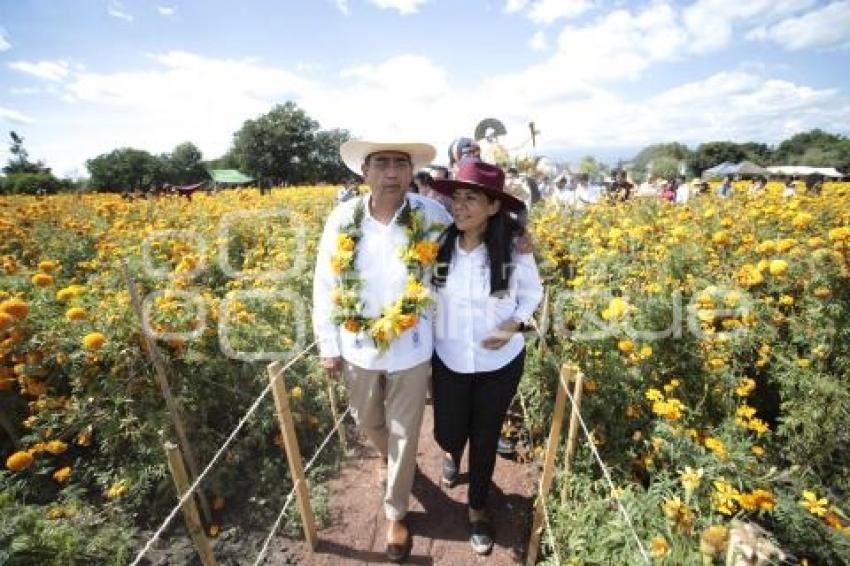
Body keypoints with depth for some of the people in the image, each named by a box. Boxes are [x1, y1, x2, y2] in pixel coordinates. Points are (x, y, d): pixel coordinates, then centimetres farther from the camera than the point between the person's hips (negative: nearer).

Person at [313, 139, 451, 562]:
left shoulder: (432, 216, -12)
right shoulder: (342, 219, -9)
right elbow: (325, 285, -2)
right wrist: (328, 345, 1)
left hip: (411, 349, -2)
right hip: (358, 347, 2)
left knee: (404, 433, 14)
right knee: (366, 420, 25)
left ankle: (395, 513, 40)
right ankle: (390, 457, 60)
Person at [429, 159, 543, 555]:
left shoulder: (514, 249, -19)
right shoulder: (439, 244, -16)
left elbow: (532, 292, 0)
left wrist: (516, 324, -17)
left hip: (500, 364, -1)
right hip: (448, 360, 1)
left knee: (485, 439, 16)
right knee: (447, 433, 15)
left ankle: (477, 509, 45)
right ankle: (452, 454, 57)